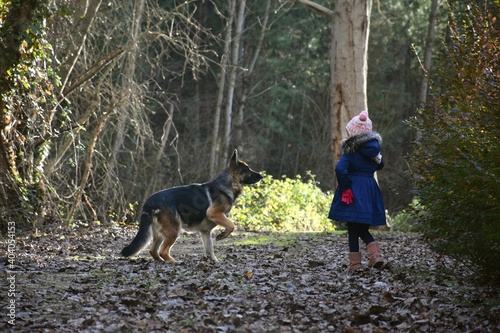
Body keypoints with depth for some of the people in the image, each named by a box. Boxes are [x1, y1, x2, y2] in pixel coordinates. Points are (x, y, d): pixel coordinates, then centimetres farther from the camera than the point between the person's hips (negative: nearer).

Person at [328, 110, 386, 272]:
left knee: (353, 228, 2)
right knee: (362, 228, 17)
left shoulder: (351, 149, -10)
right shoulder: (374, 147, 5)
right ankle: (375, 254, -4)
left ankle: (355, 264, 1)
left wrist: (345, 188, -16)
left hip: (354, 191, -5)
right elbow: (379, 165, 22)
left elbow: (340, 169, -23)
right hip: (371, 190, 5)